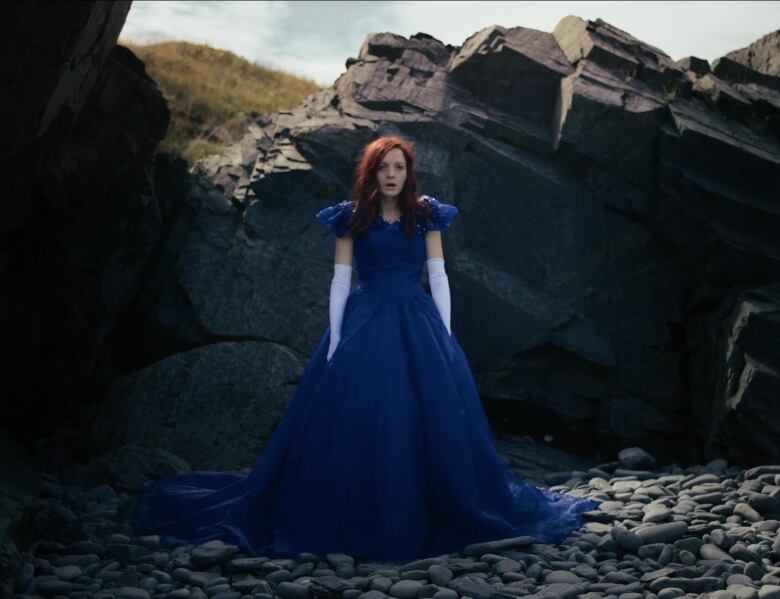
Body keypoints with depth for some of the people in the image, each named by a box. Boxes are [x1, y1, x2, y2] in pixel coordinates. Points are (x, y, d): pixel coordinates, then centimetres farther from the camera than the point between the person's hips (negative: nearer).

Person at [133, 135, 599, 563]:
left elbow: (439, 277, 5)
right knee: (355, 421, -4)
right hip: (363, 325, -1)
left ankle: (429, 520, 16)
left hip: (417, 325, 1)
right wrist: (334, 340, -5)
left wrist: (445, 336, -2)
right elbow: (340, 281, 2)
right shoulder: (352, 218, 3)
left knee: (432, 420, 0)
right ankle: (355, 523, 9)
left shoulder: (425, 215, 6)